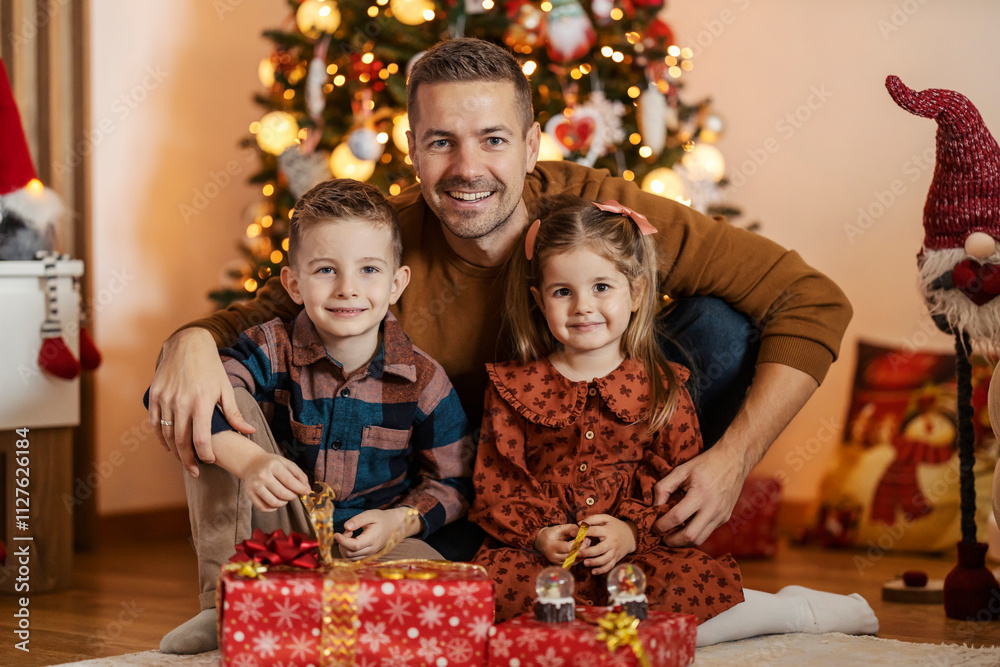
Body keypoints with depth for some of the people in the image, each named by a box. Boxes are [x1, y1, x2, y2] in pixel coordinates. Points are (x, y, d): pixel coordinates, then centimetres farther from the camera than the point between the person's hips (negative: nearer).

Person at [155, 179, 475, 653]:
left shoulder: (423, 381, -8)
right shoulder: (273, 351, -10)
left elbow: (453, 482, -1)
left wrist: (399, 521, -20)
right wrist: (249, 461, -41)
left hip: (367, 543, -1)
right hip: (275, 531, 1)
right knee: (229, 403, -19)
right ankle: (225, 604, -20)